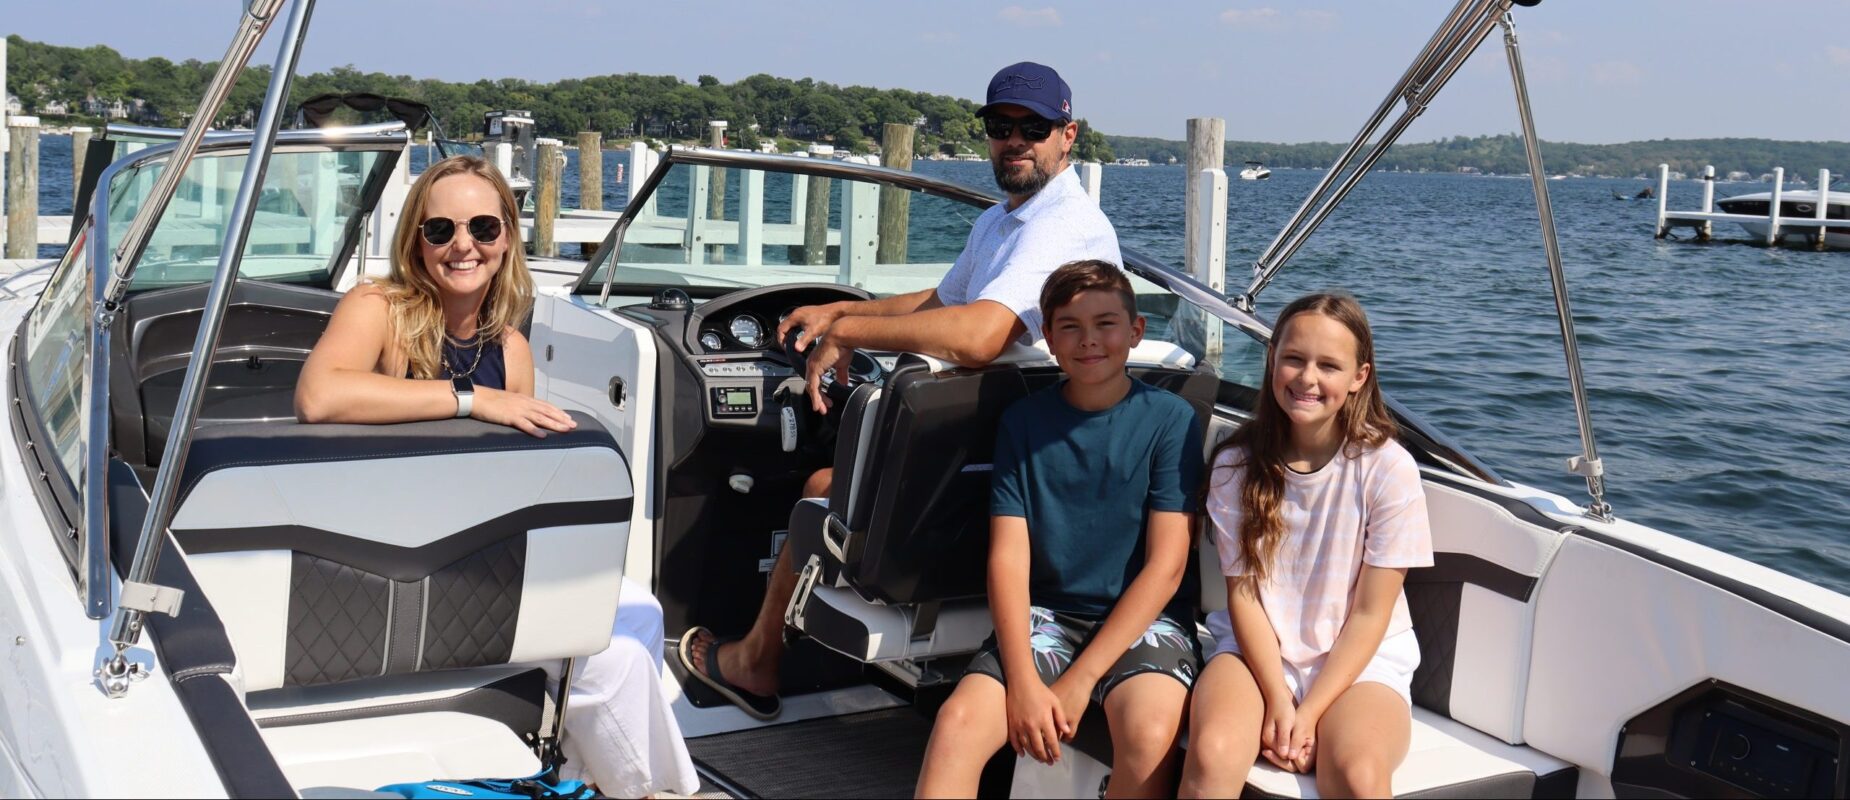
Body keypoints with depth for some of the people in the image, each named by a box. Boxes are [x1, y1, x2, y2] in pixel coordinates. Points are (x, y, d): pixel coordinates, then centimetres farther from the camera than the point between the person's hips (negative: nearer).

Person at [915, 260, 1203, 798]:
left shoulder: (1170, 419, -3)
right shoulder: (1023, 421, 5)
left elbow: (1166, 565, -8)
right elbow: (1008, 557, -2)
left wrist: (1080, 679, -15)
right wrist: (1022, 680, -17)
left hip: (1143, 616, -2)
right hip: (1046, 613, 2)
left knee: (1149, 732, -33)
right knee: (957, 722, -24)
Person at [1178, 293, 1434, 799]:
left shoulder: (1388, 468, -8)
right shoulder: (1237, 464, -2)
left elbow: (1371, 613, -7)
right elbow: (1243, 591, -2)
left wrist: (1309, 713, -15)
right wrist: (1277, 701, -15)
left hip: (1358, 661, -1)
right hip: (1259, 650, 2)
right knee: (1213, 753, -30)